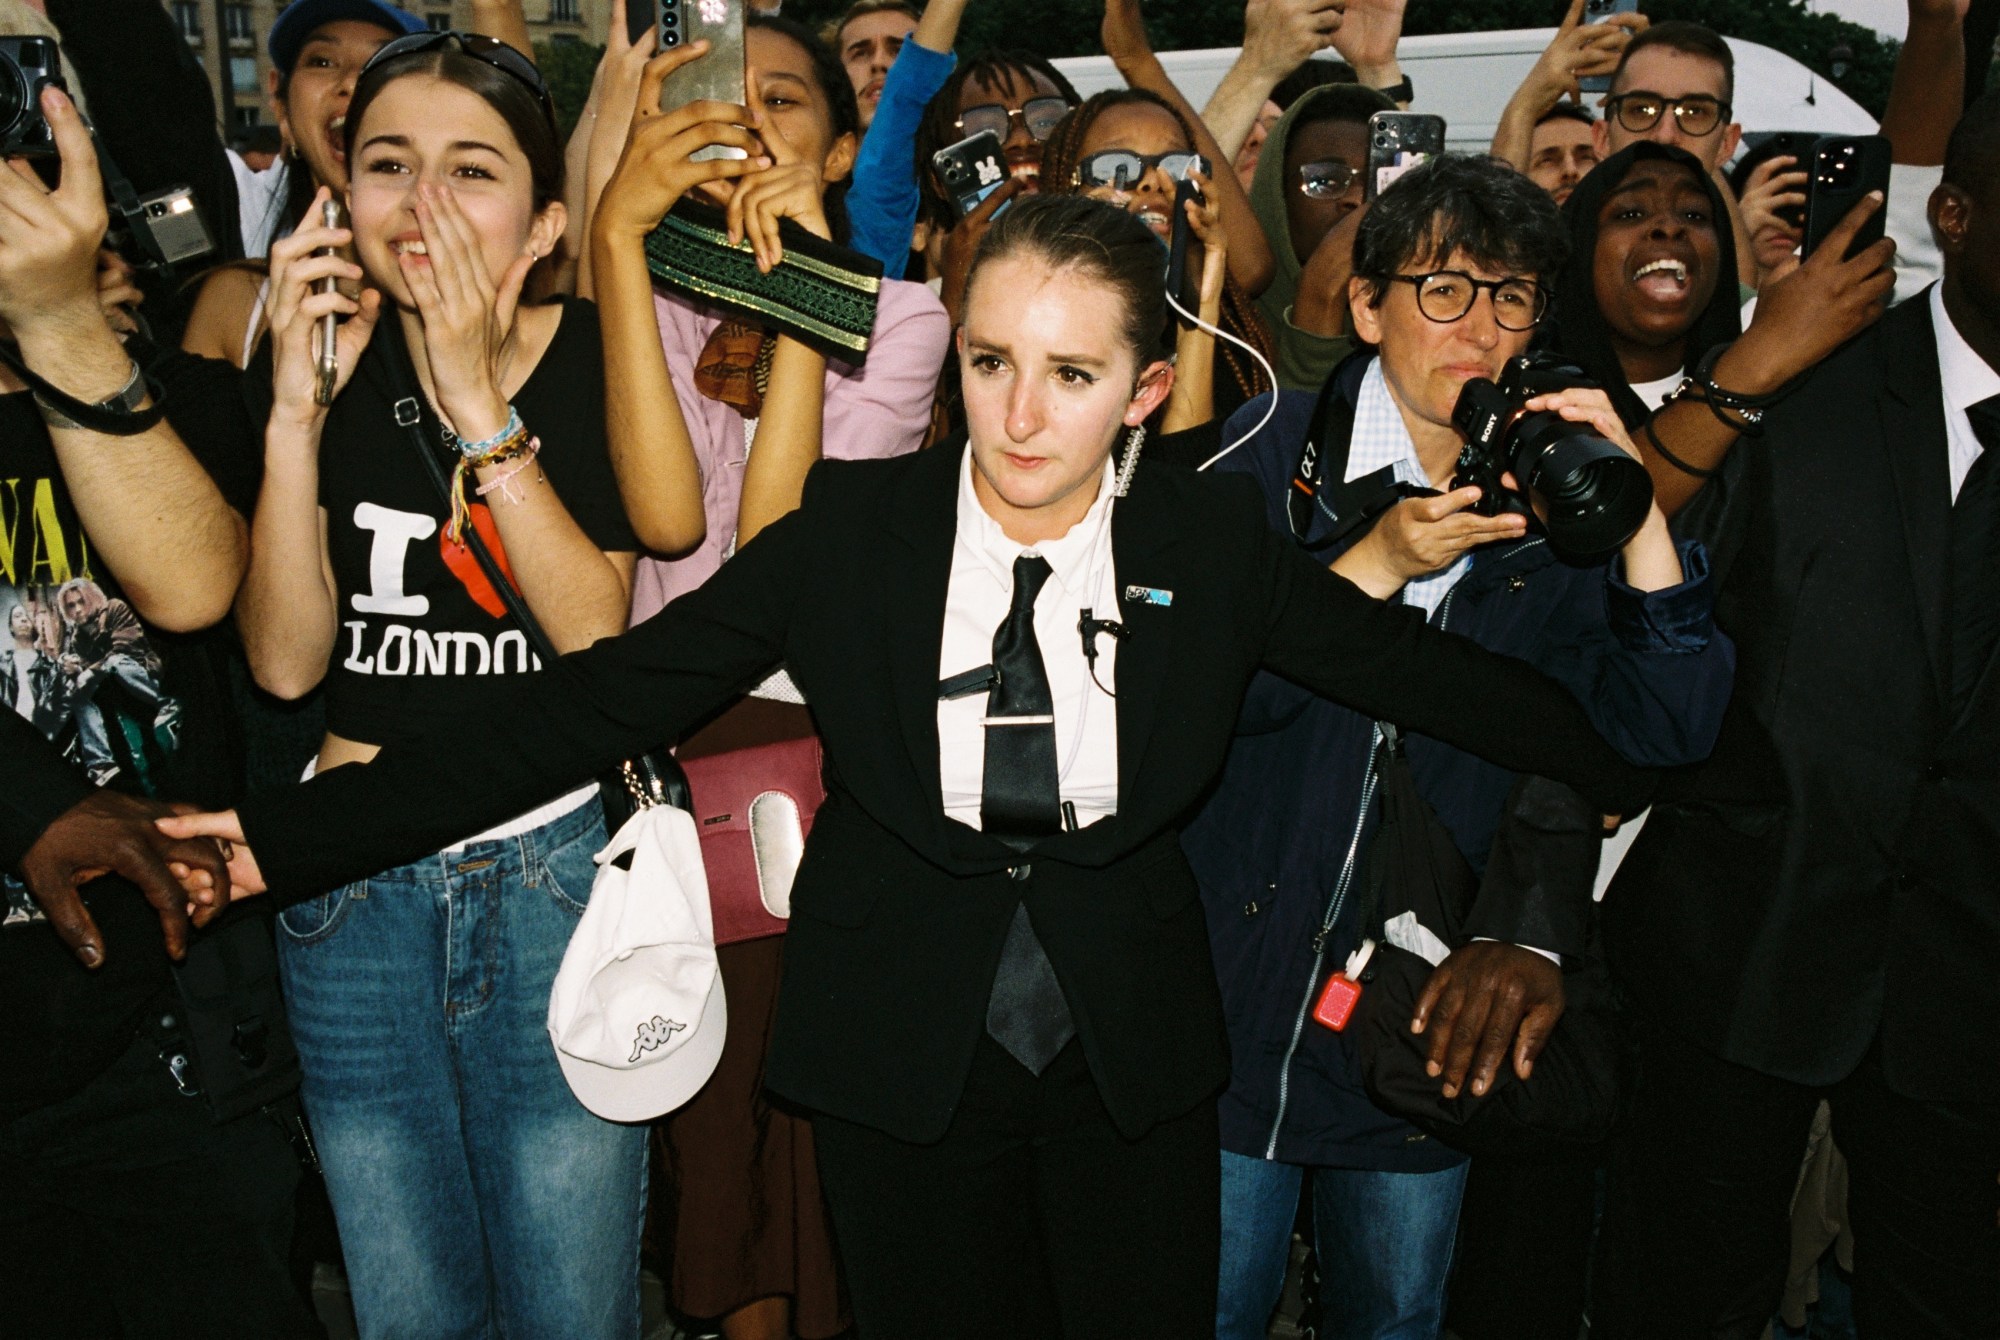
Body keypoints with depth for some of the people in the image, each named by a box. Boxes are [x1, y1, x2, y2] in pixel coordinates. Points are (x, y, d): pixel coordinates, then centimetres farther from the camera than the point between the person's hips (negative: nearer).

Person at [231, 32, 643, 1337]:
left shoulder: (593, 353, -7)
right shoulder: (324, 355, -2)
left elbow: (596, 635, -17)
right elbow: (286, 661, -9)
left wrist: (480, 405, -23)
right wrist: (297, 410, -19)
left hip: (557, 877, -2)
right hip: (352, 885, 2)